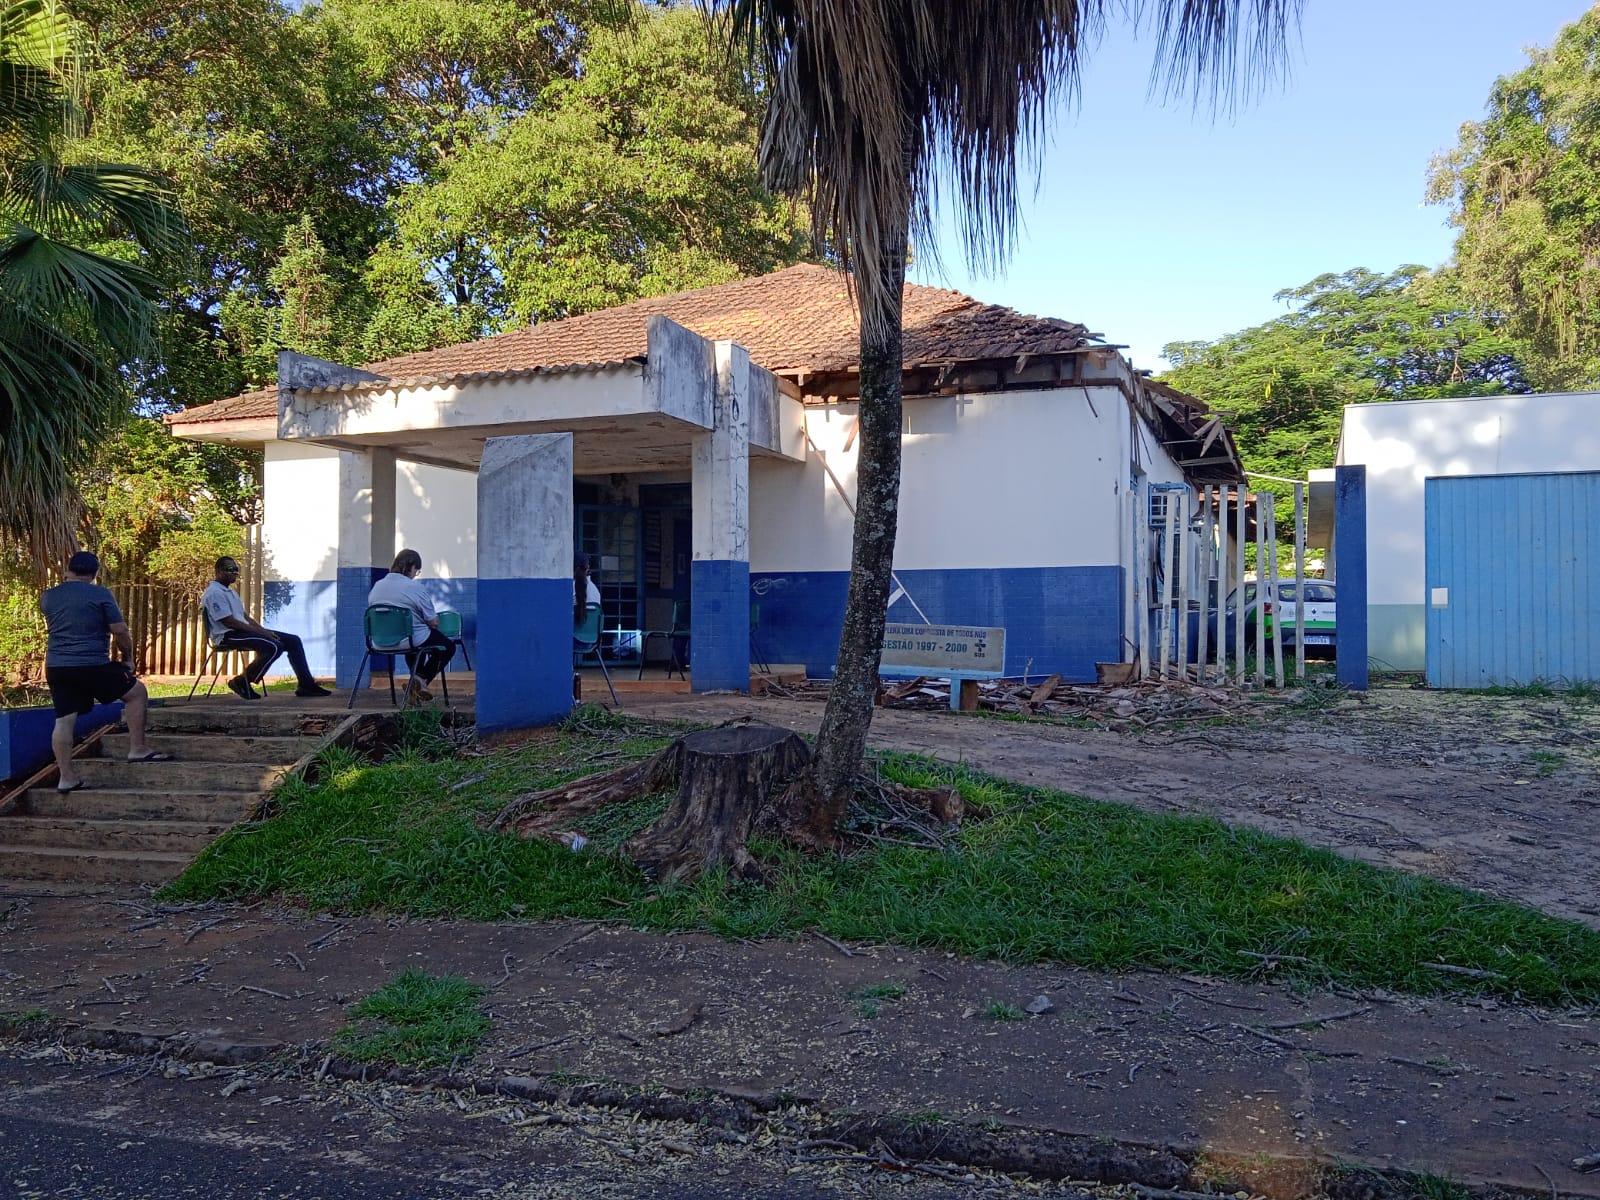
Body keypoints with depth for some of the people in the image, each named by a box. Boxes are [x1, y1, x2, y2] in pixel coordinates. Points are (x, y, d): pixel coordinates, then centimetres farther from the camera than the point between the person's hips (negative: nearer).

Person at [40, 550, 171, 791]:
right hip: (92, 665, -6)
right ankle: (138, 750, 5)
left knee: (64, 720, 7)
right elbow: (120, 632, -8)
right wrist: (128, 658, 7)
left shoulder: (47, 597, 10)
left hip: (55, 667, 6)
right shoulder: (101, 595, -6)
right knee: (137, 692, 9)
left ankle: (67, 777, 8)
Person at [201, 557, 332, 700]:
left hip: (243, 630, 10)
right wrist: (260, 631, -17)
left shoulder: (230, 591, 23)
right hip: (227, 636, -10)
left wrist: (263, 630, 4)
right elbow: (229, 622, -18)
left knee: (293, 641, 0)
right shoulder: (214, 593, -10)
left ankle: (306, 685, -1)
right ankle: (242, 683, -15)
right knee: (274, 647, -31)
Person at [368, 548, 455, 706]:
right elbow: (434, 623, -11)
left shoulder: (376, 586, 3)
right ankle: (421, 679, 3)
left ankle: (417, 682, 30)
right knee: (448, 646, 16)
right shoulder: (416, 588, -15)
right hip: (412, 641, -7)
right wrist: (435, 618, 14)